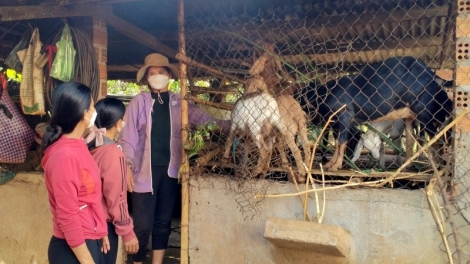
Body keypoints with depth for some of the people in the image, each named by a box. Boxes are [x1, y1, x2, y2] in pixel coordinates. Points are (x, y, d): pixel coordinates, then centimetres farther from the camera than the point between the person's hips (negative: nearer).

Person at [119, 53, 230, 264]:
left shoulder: (179, 103, 7)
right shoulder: (139, 101, 0)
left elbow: (205, 120, 3)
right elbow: (128, 136, -3)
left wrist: (228, 126, -12)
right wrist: (127, 167, -10)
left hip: (169, 171, 3)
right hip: (145, 171, -3)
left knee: (163, 224, 13)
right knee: (143, 225, 0)